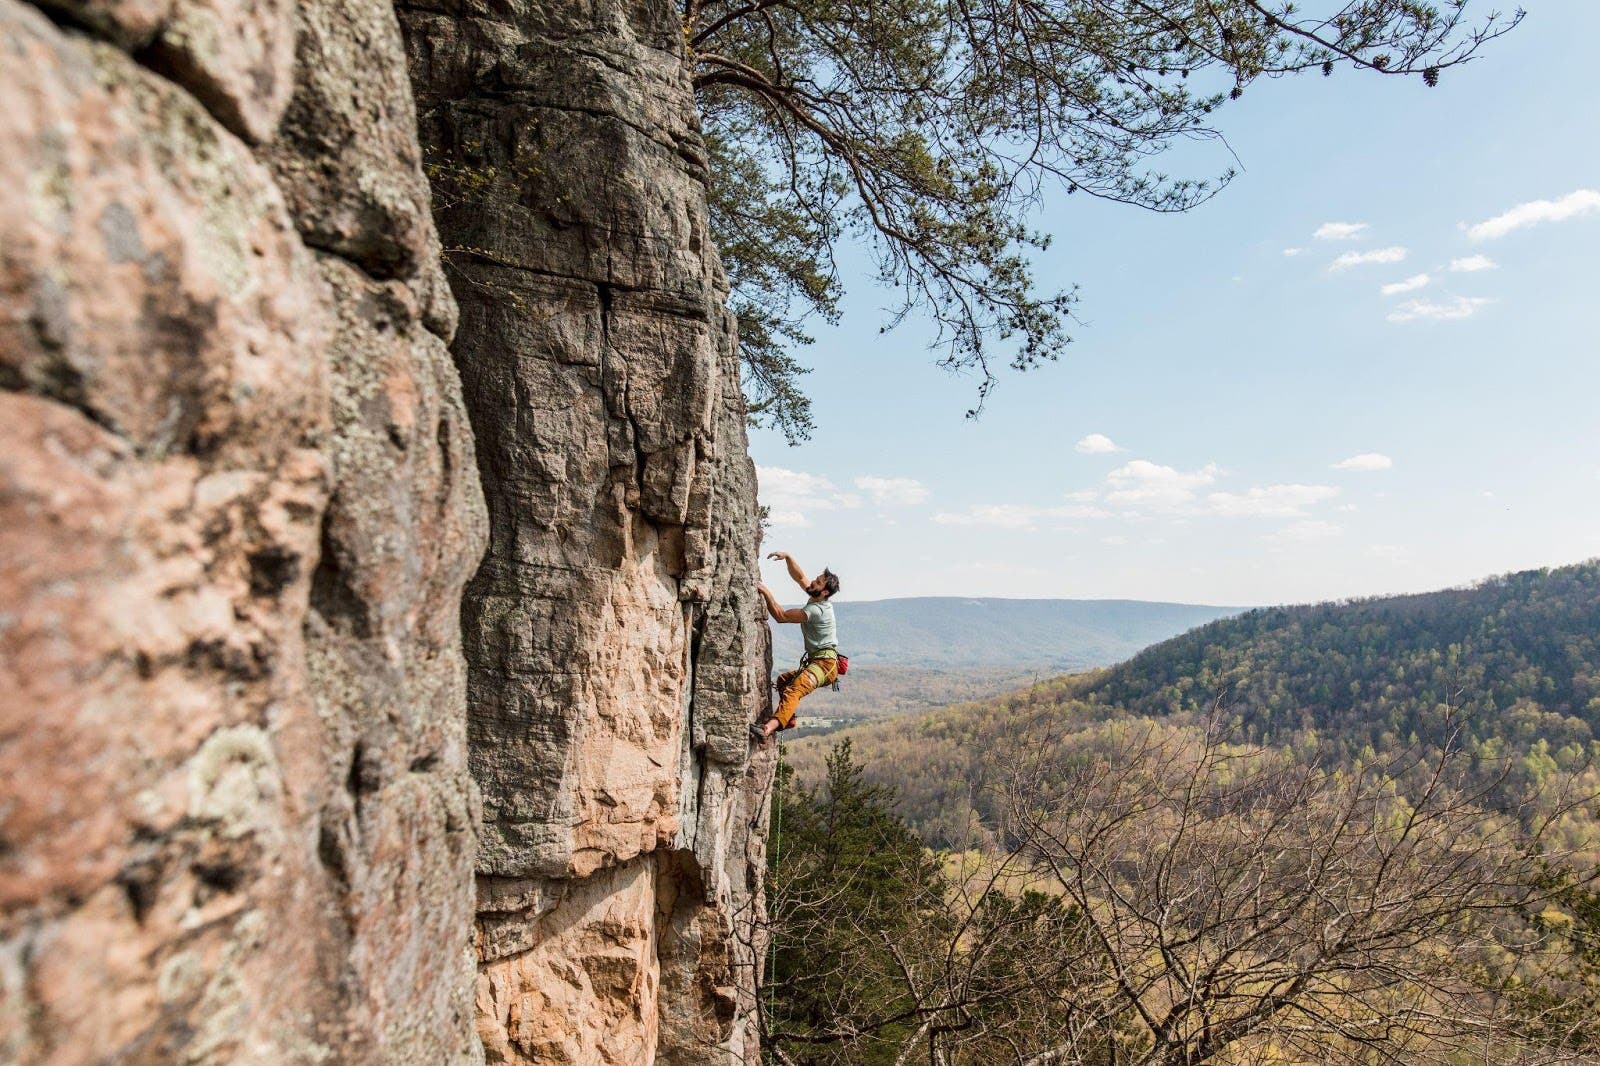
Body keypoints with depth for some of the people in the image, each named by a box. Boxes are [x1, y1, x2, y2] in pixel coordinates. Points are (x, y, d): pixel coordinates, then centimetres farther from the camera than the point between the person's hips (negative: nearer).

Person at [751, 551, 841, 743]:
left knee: (795, 689, -33)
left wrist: (767, 593, -9)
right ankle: (787, 718, 15)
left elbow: (781, 616, -15)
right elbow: (799, 577, 21)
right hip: (816, 661, 11)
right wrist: (788, 557, 8)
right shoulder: (816, 598, 13)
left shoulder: (816, 609, -16)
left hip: (825, 663, -11)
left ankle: (768, 728, -53)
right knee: (783, 680, 28)